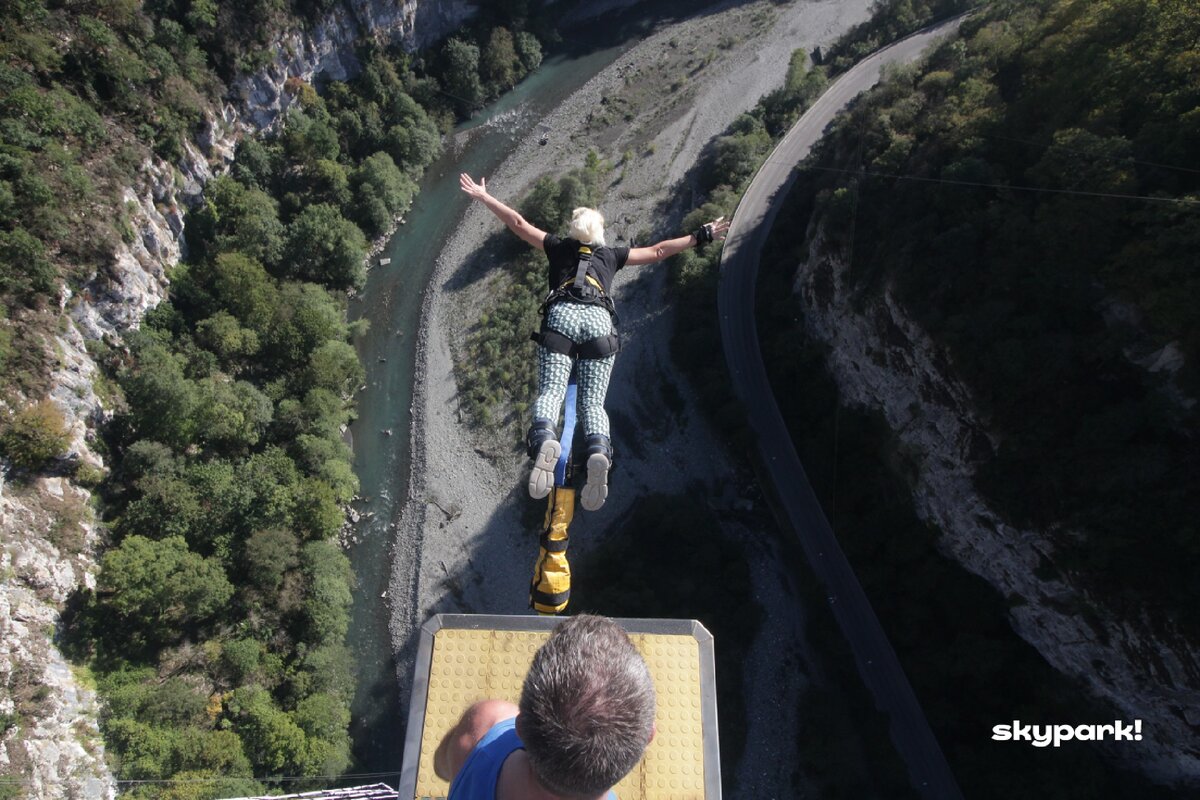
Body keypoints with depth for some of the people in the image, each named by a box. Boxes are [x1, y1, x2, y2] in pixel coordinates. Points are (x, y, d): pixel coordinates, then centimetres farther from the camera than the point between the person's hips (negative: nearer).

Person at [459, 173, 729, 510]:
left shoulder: (558, 247, 30)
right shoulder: (611, 255, 31)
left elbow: (518, 223, 29)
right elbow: (658, 251, 33)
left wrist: (481, 195, 39)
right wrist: (700, 237, 43)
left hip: (561, 316, 0)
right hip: (599, 319, 1)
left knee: (550, 392, -11)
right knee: (592, 402, -3)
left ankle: (544, 441, -45)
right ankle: (599, 454, -35)